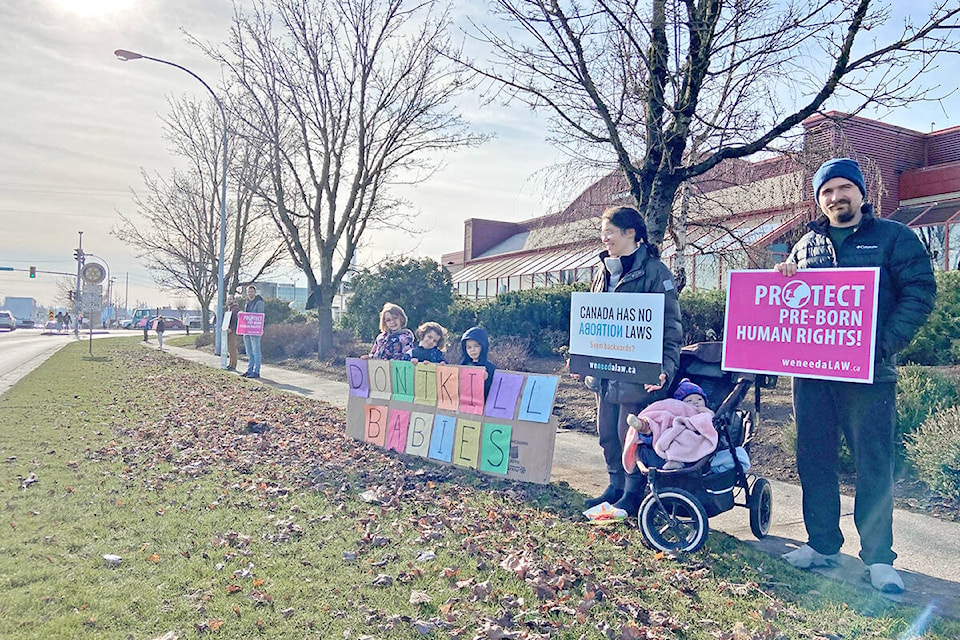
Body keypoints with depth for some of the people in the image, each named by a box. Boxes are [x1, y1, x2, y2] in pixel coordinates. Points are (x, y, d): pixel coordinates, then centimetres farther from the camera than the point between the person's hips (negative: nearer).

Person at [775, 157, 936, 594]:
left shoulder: (893, 238, 4)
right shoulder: (806, 245, 16)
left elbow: (920, 293, -5)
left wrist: (884, 344, -17)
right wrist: (781, 278, 0)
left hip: (869, 374, -4)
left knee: (874, 464, 0)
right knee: (813, 459, 8)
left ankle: (878, 558, 11)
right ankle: (822, 545, 21)